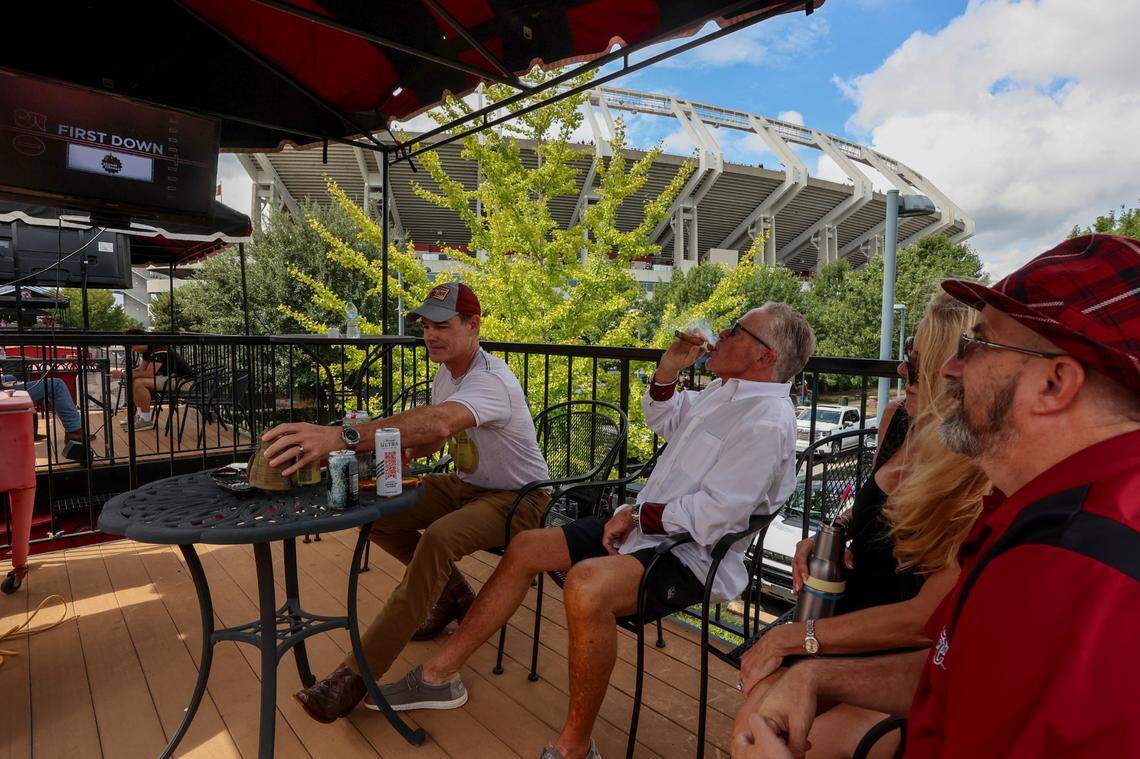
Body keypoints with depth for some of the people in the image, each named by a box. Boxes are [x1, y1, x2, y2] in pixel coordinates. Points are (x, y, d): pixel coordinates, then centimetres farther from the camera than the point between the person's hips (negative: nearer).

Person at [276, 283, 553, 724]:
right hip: (466, 485, 9)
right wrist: (405, 451, -15)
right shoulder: (446, 372, 1)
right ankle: (453, 594, 11)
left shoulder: (492, 381, -29)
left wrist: (343, 436, -58)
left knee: (439, 538, -36)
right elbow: (434, 434, 10)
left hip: (517, 497, -9)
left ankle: (357, 675, -24)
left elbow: (439, 422, -49)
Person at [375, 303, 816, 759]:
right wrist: (669, 367, 9)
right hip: (644, 526, 10)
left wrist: (639, 515, -13)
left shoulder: (768, 422, -18)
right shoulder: (727, 389, 11)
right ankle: (440, 675, 15)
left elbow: (713, 517, -25)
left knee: (585, 584, -38)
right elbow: (662, 420, 25)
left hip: (693, 555, -10)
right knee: (526, 548, 5)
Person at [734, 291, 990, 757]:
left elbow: (926, 619, -23)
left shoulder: (983, 485, -25)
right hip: (847, 609, 5)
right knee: (754, 719, -14)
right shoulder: (898, 420, -4)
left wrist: (794, 637, -19)